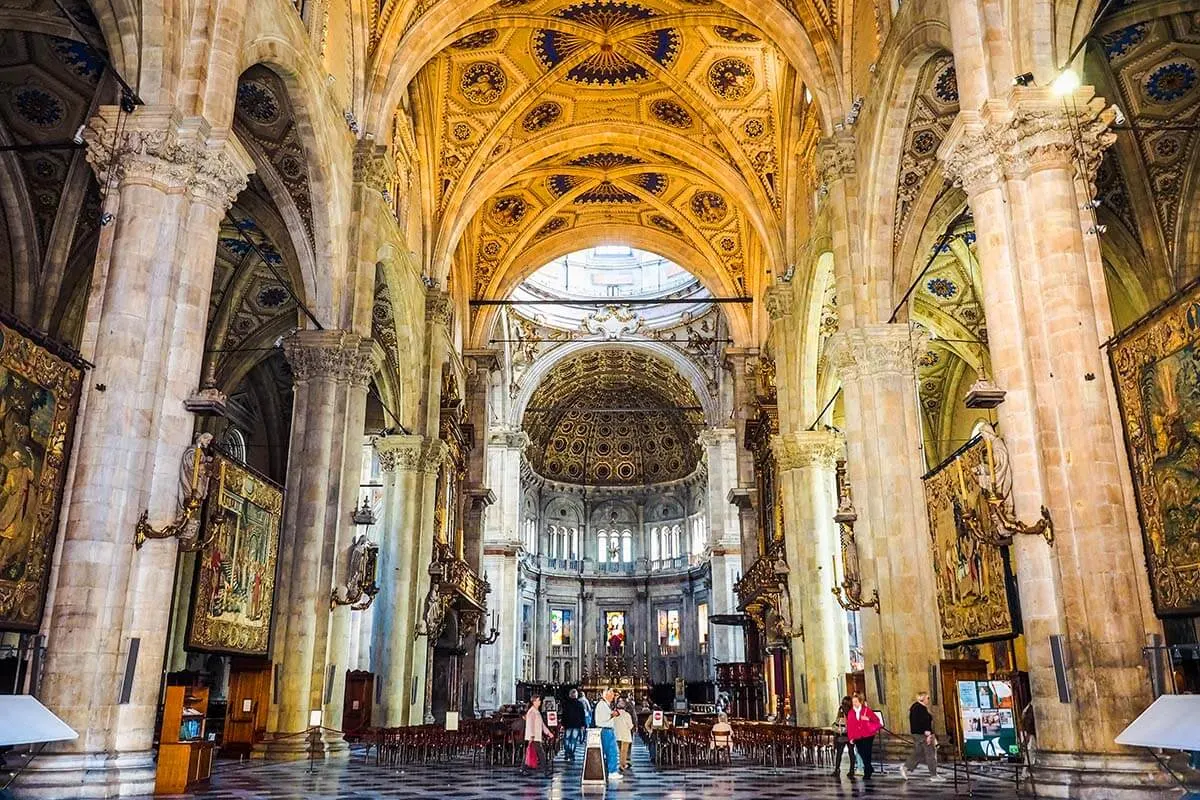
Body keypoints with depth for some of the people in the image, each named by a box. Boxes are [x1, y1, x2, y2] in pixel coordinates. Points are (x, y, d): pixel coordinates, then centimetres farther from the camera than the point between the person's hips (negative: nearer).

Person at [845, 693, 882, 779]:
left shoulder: (866, 710, 0)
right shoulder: (850, 713, 8)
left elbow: (876, 719, -4)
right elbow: (849, 726, 6)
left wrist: (868, 719, -21)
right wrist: (850, 737, 1)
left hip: (867, 736, -3)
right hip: (857, 737, 3)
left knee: (867, 754, -4)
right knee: (862, 754, 1)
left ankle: (867, 773, 8)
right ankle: (870, 769, 23)